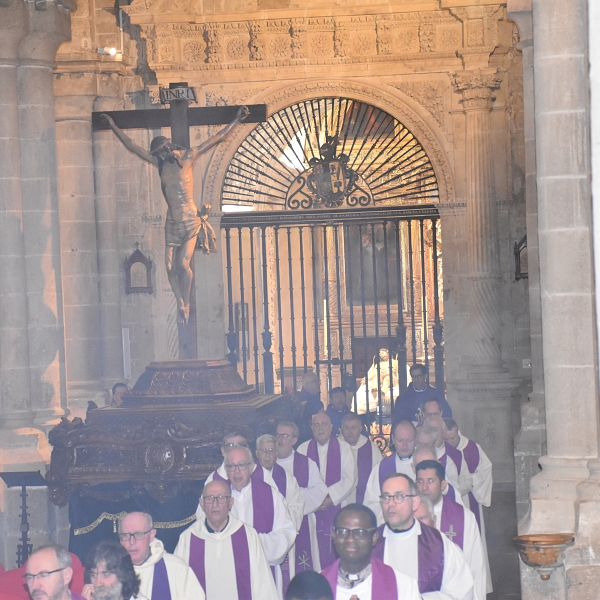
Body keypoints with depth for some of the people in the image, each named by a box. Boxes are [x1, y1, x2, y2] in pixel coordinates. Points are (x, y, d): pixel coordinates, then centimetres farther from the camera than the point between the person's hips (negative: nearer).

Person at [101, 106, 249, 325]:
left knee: (183, 264, -14)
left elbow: (217, 138, -2)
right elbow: (133, 147, 15)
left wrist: (236, 120, -6)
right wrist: (114, 128, 16)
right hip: (172, 223, 4)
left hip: (191, 221, -4)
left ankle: (186, 303, 3)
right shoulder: (160, 163, 8)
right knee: (171, 268, 0)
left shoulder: (188, 157, -2)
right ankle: (180, 305, 15)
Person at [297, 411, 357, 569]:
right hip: (311, 509, 1)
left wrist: (331, 498, -9)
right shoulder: (303, 449, 8)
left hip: (337, 507, -1)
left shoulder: (343, 448, 6)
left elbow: (350, 479, 0)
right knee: (317, 554, -5)